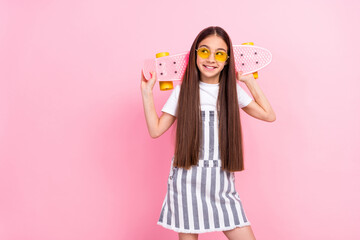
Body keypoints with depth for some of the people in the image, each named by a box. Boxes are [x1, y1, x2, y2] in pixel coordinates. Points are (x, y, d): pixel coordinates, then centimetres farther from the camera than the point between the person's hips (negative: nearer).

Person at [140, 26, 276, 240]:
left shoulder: (233, 90, 7)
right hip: (187, 181, -1)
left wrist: (249, 80, 8)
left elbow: (269, 115, 8)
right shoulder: (183, 91, 1)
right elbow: (155, 130, 2)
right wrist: (147, 93, -2)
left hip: (222, 182, 2)